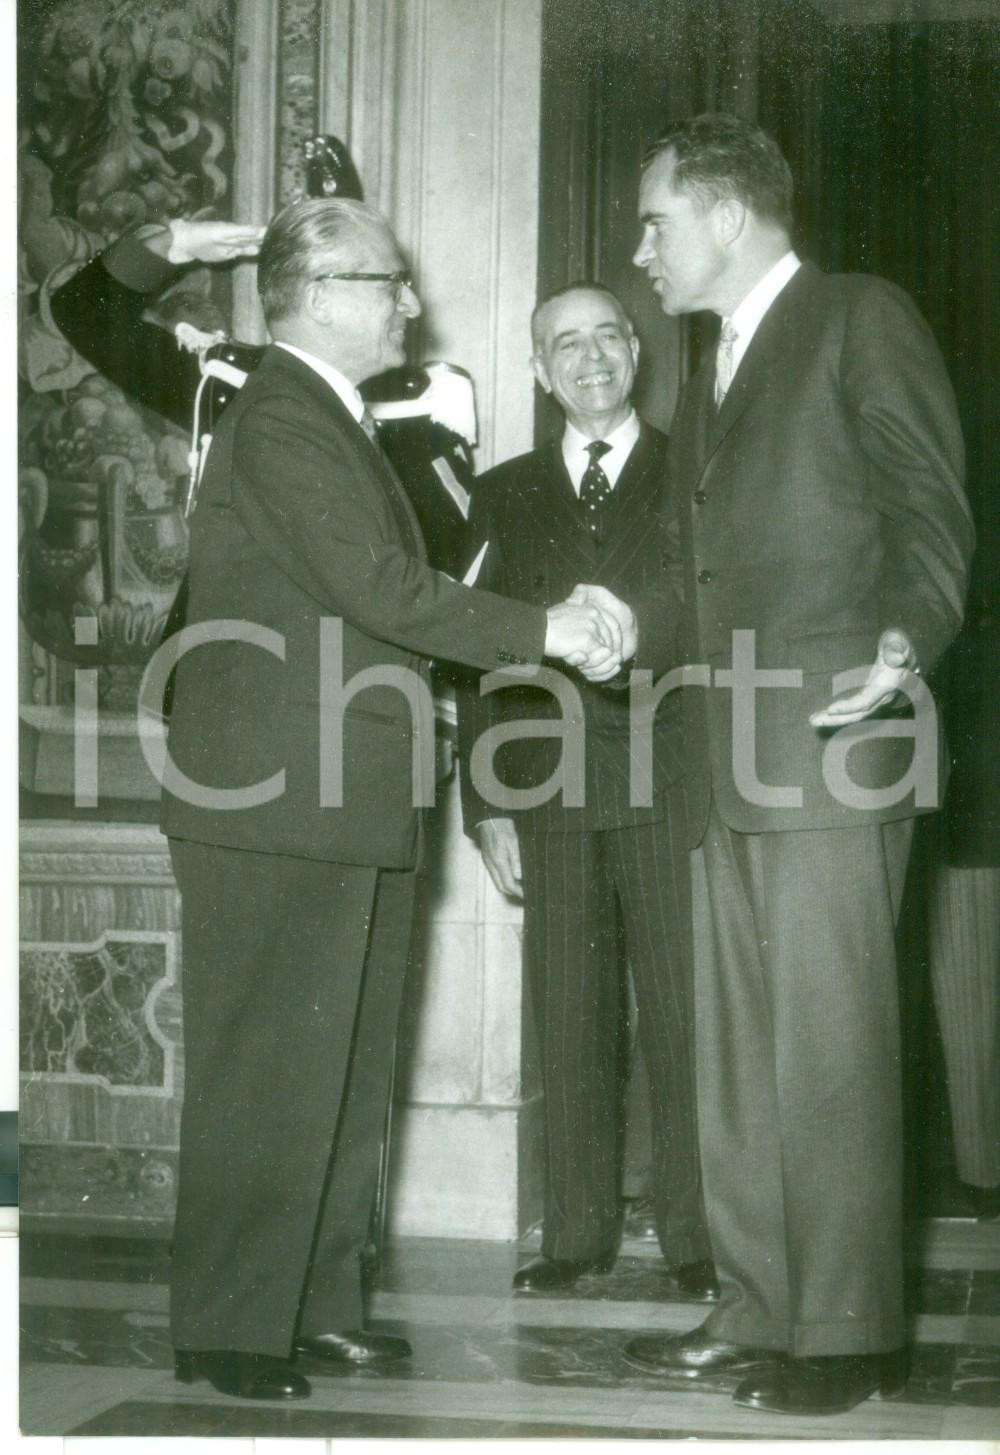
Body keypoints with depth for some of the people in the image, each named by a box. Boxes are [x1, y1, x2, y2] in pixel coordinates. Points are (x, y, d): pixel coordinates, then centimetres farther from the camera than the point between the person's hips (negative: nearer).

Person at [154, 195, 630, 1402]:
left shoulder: (333, 422, 20)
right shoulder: (279, 422, -13)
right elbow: (379, 588, -21)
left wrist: (541, 632, 8)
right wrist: (543, 631, -15)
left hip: (348, 811, 10)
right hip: (276, 812, -10)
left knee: (339, 1076, 14)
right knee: (264, 1074, -5)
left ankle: (318, 1304, 23)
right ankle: (226, 1330, 4)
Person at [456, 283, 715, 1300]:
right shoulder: (504, 496, 15)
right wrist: (486, 804, 5)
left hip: (670, 784, -2)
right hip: (550, 788, 2)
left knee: (684, 1017, -3)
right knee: (569, 1023, 4)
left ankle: (696, 1236, 5)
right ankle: (576, 1234, 11)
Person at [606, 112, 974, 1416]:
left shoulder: (861, 319, 1)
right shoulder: (711, 377, 25)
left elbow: (932, 506, -7)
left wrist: (906, 638, -21)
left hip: (833, 737, -8)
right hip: (731, 755, 8)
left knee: (828, 1047, -9)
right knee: (738, 1053, 9)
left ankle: (849, 1333, -3)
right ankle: (758, 1314, 16)